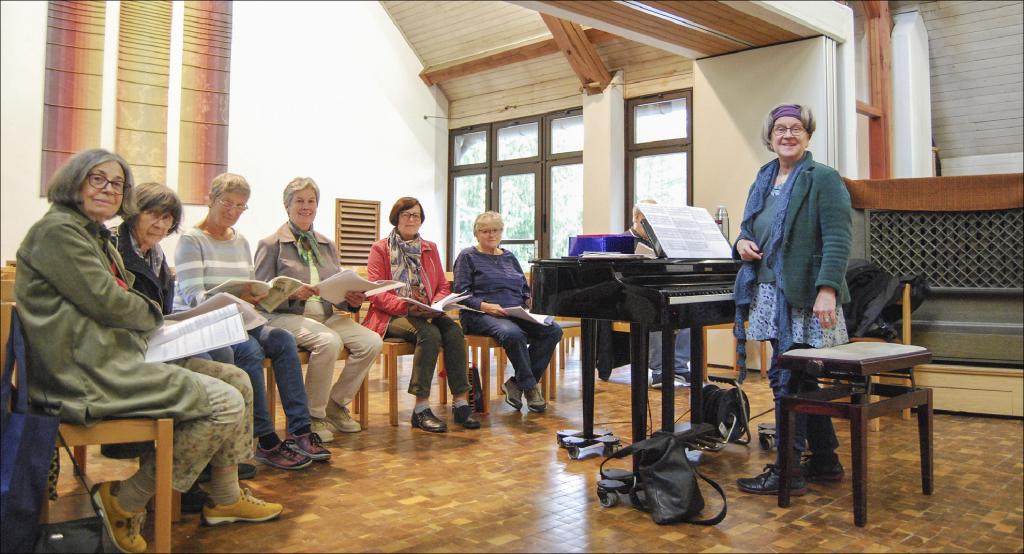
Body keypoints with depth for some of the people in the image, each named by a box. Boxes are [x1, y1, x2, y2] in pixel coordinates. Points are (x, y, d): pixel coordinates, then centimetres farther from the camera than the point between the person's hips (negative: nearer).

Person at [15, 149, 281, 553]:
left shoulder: (95, 236, 23)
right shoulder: (57, 230, -9)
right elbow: (105, 301, -14)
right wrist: (153, 315, 5)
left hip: (110, 360, 10)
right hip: (87, 373, -10)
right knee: (226, 404, -18)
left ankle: (225, 498, 16)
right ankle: (126, 502, -5)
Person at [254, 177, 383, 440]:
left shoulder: (327, 245, 21)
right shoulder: (271, 244, 5)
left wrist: (352, 300, -4)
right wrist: (293, 293, -21)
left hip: (327, 315, 6)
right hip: (286, 316, -5)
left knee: (372, 342, -20)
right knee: (329, 341, -35)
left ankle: (336, 404, 0)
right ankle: (314, 415, -15)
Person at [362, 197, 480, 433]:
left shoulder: (430, 248, 20)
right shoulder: (380, 249, 6)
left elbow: (443, 287, 16)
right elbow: (376, 293, -5)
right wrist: (407, 307, -21)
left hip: (426, 314, 4)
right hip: (390, 316, -4)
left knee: (454, 331, -29)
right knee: (429, 333, -35)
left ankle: (461, 402, -28)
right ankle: (421, 409, -32)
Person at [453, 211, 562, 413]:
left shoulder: (509, 257, 25)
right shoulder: (468, 257, 7)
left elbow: (525, 289, 25)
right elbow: (461, 293, -4)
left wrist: (530, 302, 2)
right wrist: (484, 306, -20)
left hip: (516, 313, 6)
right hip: (481, 315, -6)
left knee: (553, 330, -21)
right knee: (513, 334, -38)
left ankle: (516, 383, -15)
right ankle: (530, 386, -19)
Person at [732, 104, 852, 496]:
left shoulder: (823, 179, -6)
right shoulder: (762, 181, 17)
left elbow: (838, 240, -15)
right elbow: (750, 229, 25)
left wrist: (827, 290, -24)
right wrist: (742, 243, 1)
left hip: (804, 298, -8)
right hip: (770, 295, 8)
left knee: (786, 379, -7)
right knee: (799, 379, 14)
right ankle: (825, 461, 28)